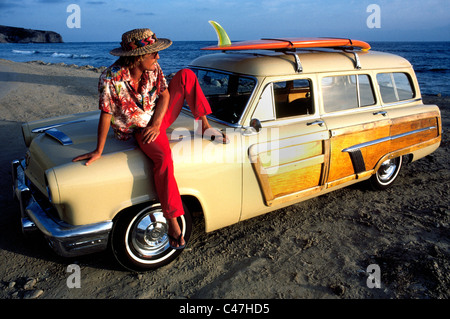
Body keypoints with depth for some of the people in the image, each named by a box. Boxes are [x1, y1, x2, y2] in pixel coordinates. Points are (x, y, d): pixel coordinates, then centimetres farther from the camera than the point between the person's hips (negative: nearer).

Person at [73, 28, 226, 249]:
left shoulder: (153, 69, -10)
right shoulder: (110, 79, -23)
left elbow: (164, 94, -4)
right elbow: (106, 115, -20)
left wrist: (156, 124, -18)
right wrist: (99, 151, -18)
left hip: (159, 118, 5)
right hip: (139, 129, -5)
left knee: (186, 75, -5)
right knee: (163, 157, -37)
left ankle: (204, 126, -2)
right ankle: (172, 222, -30)